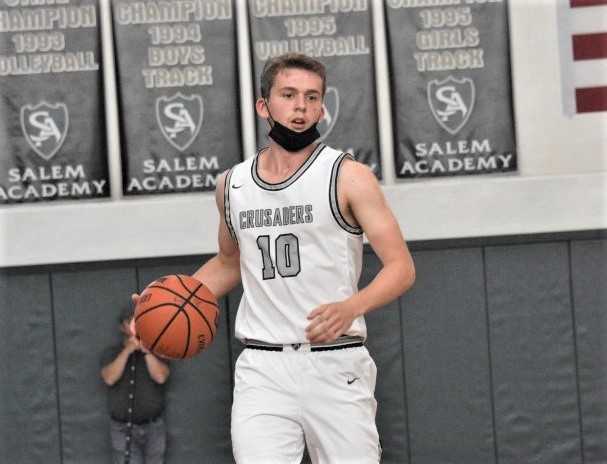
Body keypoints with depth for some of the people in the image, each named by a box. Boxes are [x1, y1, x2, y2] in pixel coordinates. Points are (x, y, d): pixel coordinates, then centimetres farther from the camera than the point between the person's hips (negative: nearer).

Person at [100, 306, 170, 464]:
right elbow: (109, 379, -12)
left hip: (153, 427, 1)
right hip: (123, 428, -1)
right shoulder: (111, 353, 6)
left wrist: (145, 350, -14)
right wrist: (127, 350, -14)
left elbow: (160, 377, -13)